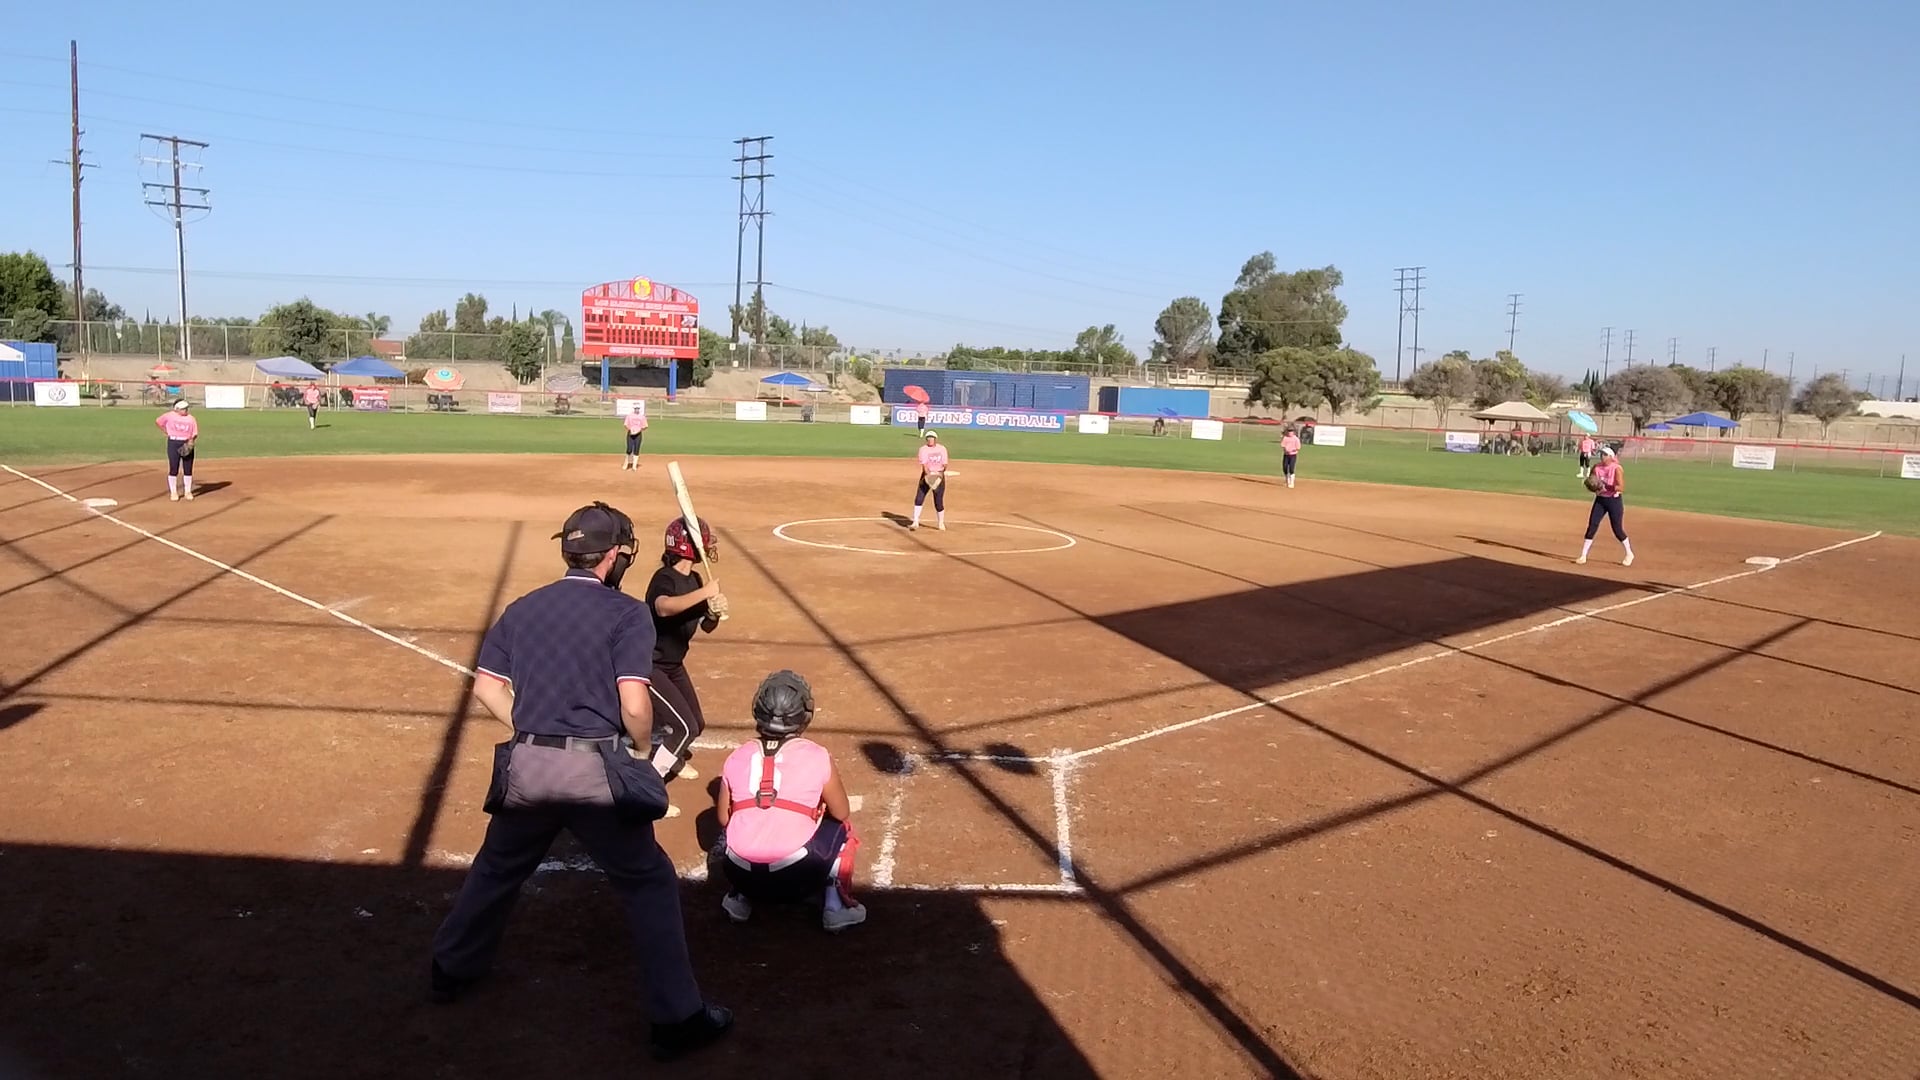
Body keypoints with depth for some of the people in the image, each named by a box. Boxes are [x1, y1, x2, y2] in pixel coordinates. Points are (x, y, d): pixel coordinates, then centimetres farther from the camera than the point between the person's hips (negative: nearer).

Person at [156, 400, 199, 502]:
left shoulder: (191, 418, 4)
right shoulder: (169, 416, 0)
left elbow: (195, 434, 3)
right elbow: (157, 422, 12)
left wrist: (191, 441, -16)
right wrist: (167, 432, 6)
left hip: (187, 445, 2)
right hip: (173, 443, -2)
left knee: (188, 469, 4)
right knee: (174, 469, 0)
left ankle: (188, 492, 16)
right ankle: (173, 492, 10)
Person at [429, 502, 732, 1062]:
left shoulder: (521, 608, 11)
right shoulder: (626, 612, -6)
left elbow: (487, 687, 8)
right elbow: (634, 706, -14)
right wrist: (640, 739, 6)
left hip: (524, 767, 5)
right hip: (593, 771, -5)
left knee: (496, 869, 29)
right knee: (649, 883, 8)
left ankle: (451, 970, 47)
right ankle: (678, 1019, 10)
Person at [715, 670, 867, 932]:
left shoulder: (737, 757, 7)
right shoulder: (817, 757, -1)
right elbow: (842, 814, 12)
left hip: (741, 876, 3)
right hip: (797, 878, -3)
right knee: (840, 827, 24)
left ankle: (739, 897, 16)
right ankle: (835, 905, 10)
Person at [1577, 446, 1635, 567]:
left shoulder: (1617, 469, -13)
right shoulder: (1596, 468, 2)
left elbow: (1621, 487, -22)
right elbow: (1590, 484, 6)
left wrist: (1605, 487, -33)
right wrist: (1593, 487, -17)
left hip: (1614, 500, -4)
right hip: (1600, 500, 5)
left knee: (1617, 530, 1)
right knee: (1591, 527, -2)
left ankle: (1629, 554, 22)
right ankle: (1583, 556, 2)